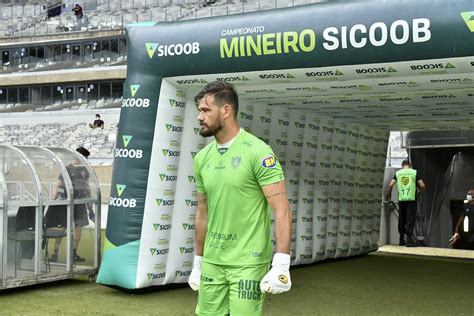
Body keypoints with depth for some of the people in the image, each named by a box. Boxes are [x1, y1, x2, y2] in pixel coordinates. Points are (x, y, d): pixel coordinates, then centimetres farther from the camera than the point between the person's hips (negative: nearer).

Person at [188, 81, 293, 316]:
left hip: (248, 263, -6)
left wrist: (281, 265, -20)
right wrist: (198, 262, 17)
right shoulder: (202, 158, 7)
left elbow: (282, 211, -14)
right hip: (212, 262, 6)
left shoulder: (257, 152, -12)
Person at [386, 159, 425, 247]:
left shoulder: (398, 173, 8)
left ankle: (402, 240, 16)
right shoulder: (414, 172, 2)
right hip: (411, 199, -2)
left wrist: (388, 195, 15)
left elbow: (390, 185, -1)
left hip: (401, 199, 2)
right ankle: (409, 240, -9)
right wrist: (419, 189, 18)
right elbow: (422, 186, -4)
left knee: (401, 220, 12)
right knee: (410, 220, -2)